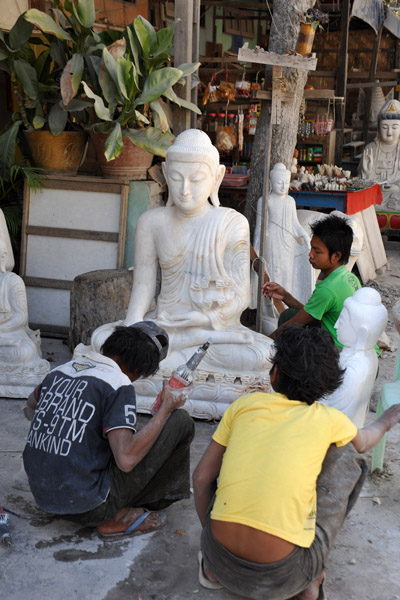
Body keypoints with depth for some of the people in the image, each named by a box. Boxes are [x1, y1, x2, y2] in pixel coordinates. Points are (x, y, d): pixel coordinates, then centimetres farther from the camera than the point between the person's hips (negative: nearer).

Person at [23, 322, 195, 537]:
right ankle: (120, 517, 6)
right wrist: (166, 408, -13)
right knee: (180, 421, -2)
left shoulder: (61, 369, 6)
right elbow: (126, 460, -25)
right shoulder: (119, 384, -16)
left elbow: (32, 402, 29)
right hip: (88, 506, -8)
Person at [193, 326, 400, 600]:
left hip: (220, 561, 3)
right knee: (346, 456, 14)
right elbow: (363, 442, 27)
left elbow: (201, 478, 8)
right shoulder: (329, 420, 2)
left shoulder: (244, 404, 4)